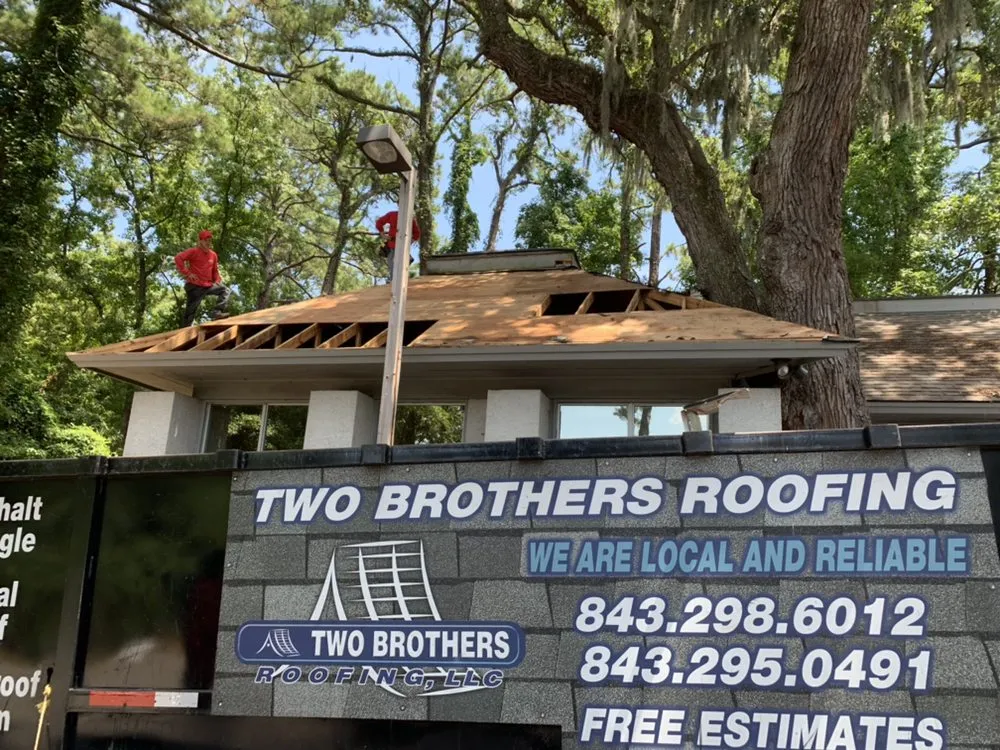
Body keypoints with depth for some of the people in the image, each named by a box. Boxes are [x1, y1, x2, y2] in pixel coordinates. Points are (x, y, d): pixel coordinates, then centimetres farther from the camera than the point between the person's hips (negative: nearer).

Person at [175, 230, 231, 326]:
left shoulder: (213, 255, 10)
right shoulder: (194, 251, -7)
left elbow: (215, 270, 25)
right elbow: (178, 258, -19)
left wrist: (217, 280, 8)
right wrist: (187, 273, -20)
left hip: (209, 285, 6)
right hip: (195, 286, -6)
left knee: (225, 291, -4)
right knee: (191, 309, -3)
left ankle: (217, 312, -16)